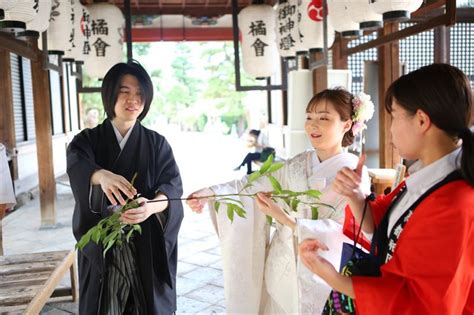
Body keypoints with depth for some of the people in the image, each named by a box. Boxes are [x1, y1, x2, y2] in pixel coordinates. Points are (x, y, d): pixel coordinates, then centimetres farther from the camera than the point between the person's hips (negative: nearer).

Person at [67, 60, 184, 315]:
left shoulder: (157, 143, 2)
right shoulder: (86, 141, 0)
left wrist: (150, 206, -36)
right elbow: (78, 168, -22)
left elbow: (172, 184, -13)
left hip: (148, 249, 1)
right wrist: (102, 175, -46)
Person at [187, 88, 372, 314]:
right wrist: (211, 192, -19)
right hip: (284, 266, 4)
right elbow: (254, 185, -5)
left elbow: (342, 227, -20)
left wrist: (291, 222, -31)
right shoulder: (297, 165, 3)